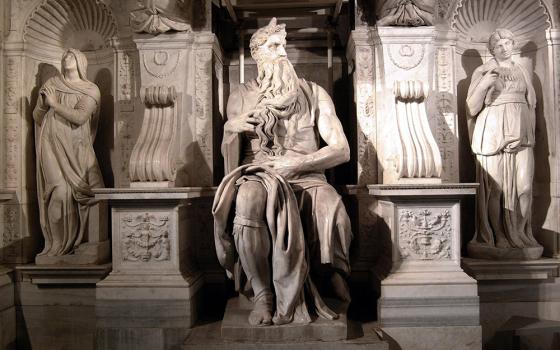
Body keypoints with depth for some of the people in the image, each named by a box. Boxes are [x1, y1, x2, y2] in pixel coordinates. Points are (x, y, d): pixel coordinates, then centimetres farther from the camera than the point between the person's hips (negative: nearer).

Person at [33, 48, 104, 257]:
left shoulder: (91, 90, 5)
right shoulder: (52, 84, 11)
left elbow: (79, 117, -11)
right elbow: (37, 118, 12)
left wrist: (54, 103, -8)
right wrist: (43, 103, -6)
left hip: (78, 149, 0)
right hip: (53, 147, 0)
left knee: (92, 192, -11)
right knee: (61, 191, -16)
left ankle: (80, 242, 3)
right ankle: (59, 245, -6)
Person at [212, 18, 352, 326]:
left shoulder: (314, 94, 12)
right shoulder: (242, 96, 14)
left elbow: (341, 150, 3)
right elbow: (231, 158, 13)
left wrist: (295, 164, -12)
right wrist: (231, 129, -11)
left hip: (306, 178, 1)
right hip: (257, 176, 0)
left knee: (331, 210, -32)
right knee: (249, 200, -37)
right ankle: (262, 295, -21)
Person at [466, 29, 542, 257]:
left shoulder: (522, 72, 19)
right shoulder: (482, 72, 6)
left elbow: (531, 104, 20)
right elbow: (472, 109, 0)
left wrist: (529, 133, 9)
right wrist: (484, 85, -14)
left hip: (520, 134, 4)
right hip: (493, 133, -4)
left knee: (523, 186, -2)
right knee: (495, 187, -7)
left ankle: (519, 235, 7)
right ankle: (495, 236, 0)